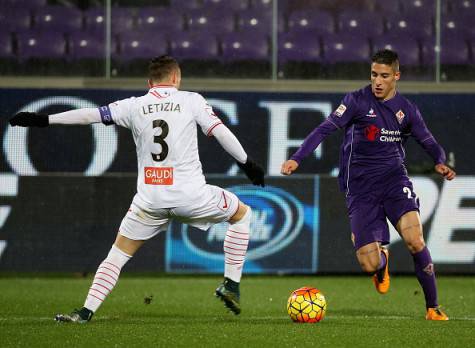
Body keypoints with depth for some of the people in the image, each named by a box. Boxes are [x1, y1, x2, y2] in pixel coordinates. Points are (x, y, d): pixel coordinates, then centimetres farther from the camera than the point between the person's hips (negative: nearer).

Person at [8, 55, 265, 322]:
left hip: (150, 199, 2)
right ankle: (231, 285, 18)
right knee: (242, 214, 23)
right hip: (190, 194, -1)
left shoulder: (134, 106, 5)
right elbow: (220, 131, -1)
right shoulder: (191, 100, 2)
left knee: (119, 252, 15)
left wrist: (44, 120, 10)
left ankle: (87, 310, 2)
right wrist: (247, 163, 10)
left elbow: (89, 115, 4)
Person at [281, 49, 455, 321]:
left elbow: (429, 143, 10)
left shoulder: (407, 109, 7)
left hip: (394, 178, 1)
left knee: (415, 240, -24)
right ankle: (382, 261, 32)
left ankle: (433, 307, -9)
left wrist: (441, 163, -14)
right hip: (361, 186, -1)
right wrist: (297, 159, -22)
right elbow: (325, 129, -10)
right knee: (369, 265, -9)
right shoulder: (357, 101, -3)